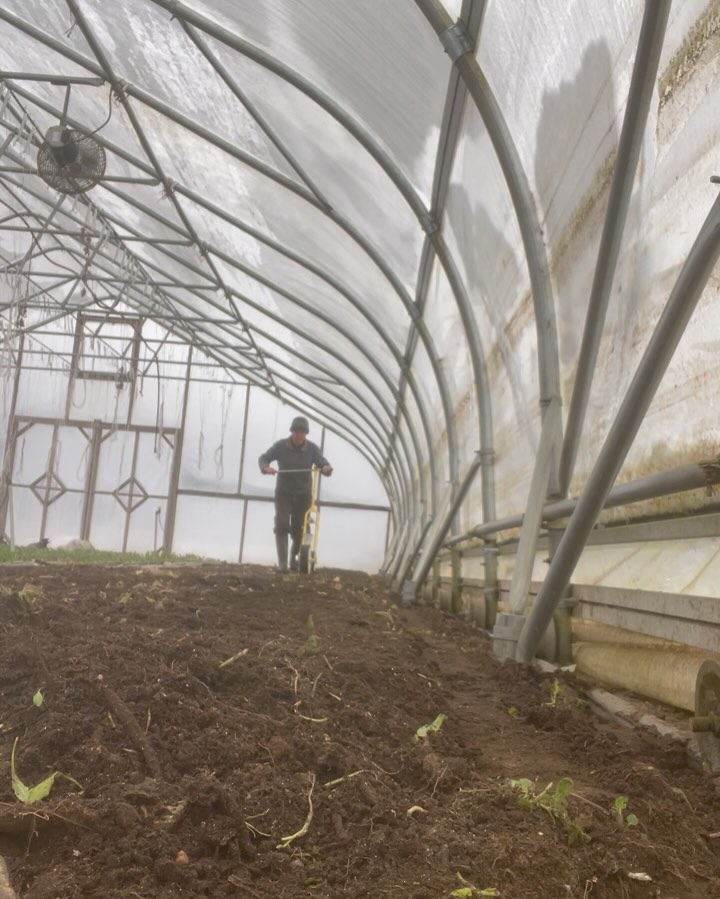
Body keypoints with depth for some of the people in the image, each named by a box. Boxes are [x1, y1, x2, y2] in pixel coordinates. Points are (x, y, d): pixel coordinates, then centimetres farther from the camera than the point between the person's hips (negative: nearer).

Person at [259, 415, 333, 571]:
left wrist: (327, 468, -39)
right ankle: (282, 561, -11)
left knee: (299, 529, 8)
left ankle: (295, 558, 33)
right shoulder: (281, 446, -9)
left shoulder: (312, 448, -7)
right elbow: (264, 458, -4)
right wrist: (266, 467, -28)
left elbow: (322, 462, -14)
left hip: (303, 494, 1)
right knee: (282, 525, -16)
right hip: (283, 493, -1)